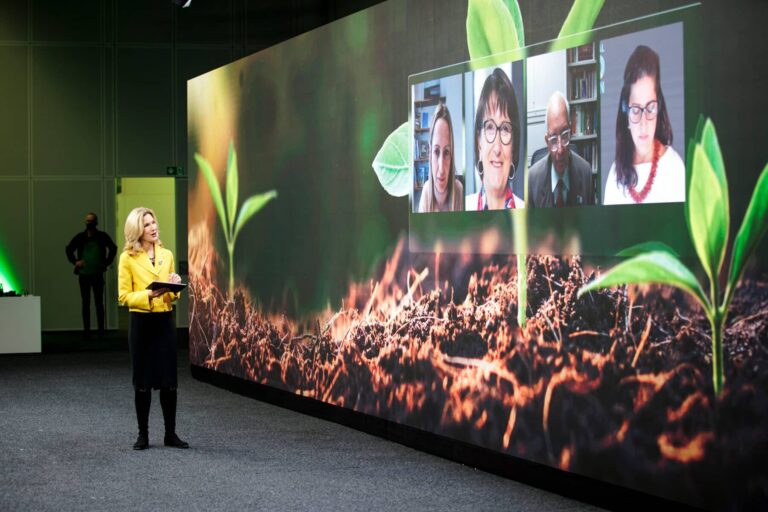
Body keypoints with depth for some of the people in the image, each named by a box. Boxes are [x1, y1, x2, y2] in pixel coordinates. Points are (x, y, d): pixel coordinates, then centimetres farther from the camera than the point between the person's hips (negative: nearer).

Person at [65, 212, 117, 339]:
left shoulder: (102, 237, 0)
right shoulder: (80, 237, 2)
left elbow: (113, 248, 12)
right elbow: (68, 249, 14)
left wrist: (107, 262, 5)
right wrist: (75, 261, 3)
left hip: (98, 274, -1)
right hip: (83, 274, 1)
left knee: (99, 303, 2)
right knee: (85, 303, 3)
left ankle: (101, 331, 6)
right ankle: (86, 331, 5)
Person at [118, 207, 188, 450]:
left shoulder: (166, 255, 9)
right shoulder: (128, 258, -5)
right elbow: (124, 296, -7)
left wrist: (174, 287, -7)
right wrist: (150, 294, -20)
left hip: (165, 321, 4)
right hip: (141, 323, -4)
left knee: (169, 380, 3)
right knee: (143, 381, 2)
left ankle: (170, 434, 12)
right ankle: (143, 434, 12)